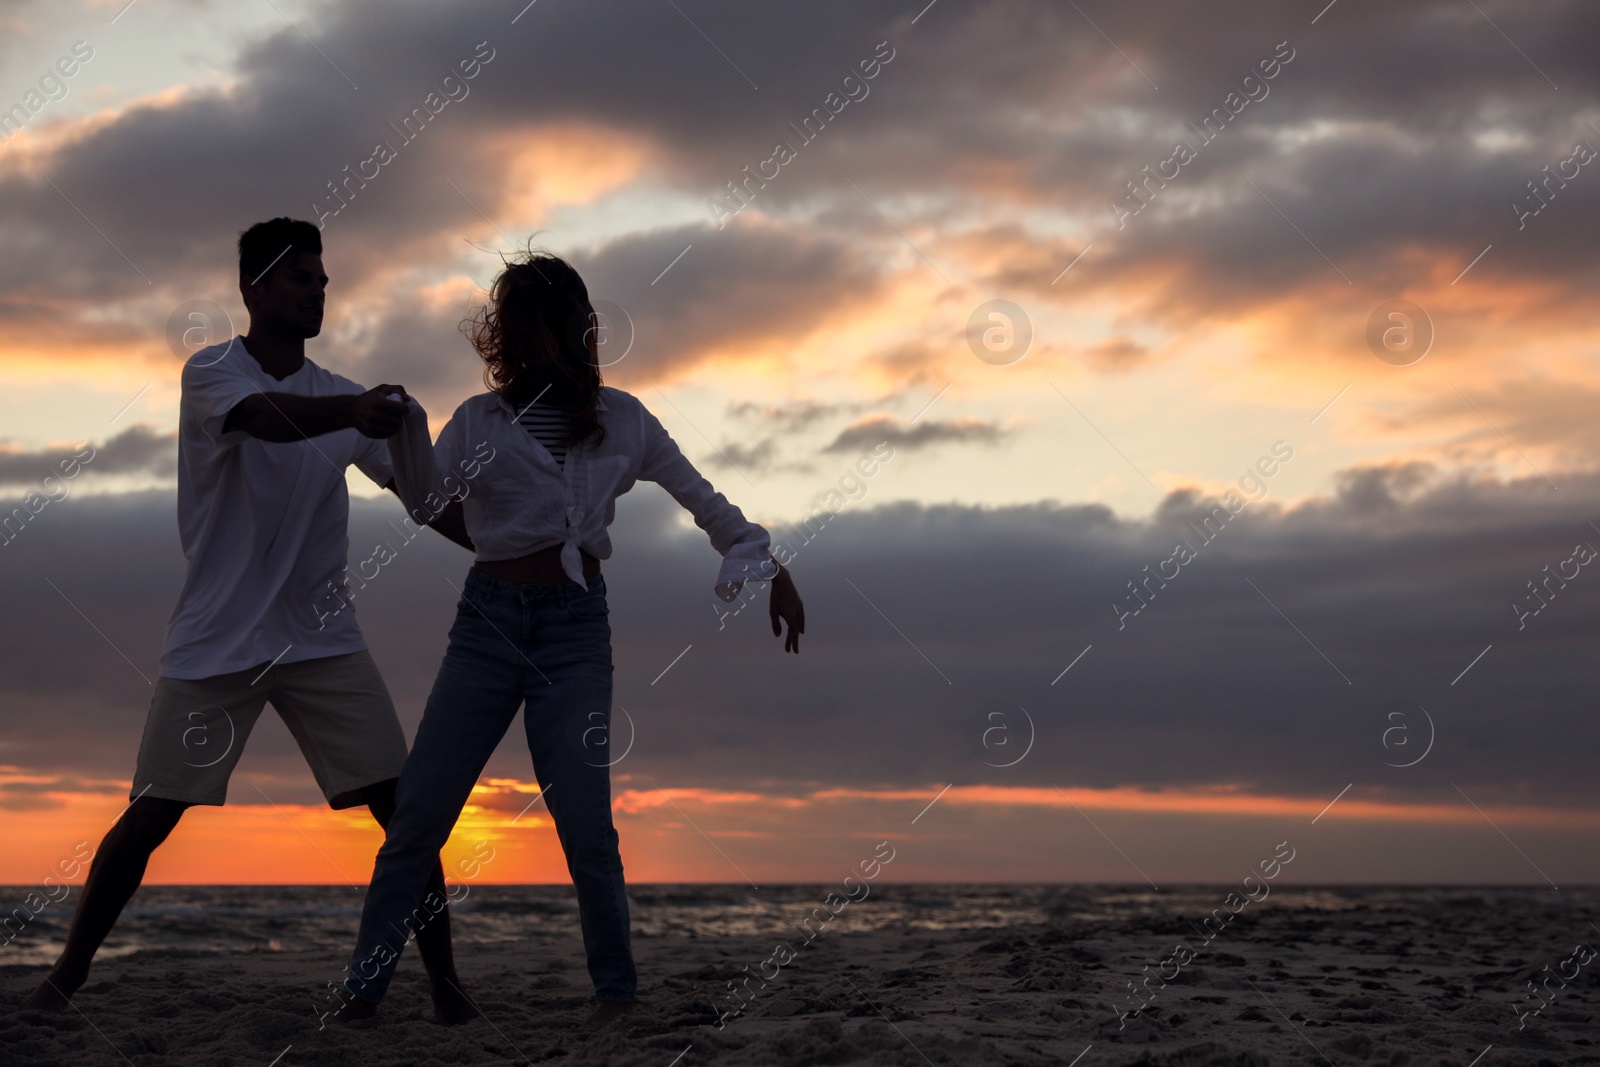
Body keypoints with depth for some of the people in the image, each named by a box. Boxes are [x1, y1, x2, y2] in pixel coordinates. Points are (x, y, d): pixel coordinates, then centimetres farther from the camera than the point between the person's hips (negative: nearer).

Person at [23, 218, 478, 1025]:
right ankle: (66, 975, 19)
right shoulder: (211, 372, -5)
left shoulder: (342, 398, 7)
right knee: (148, 816, 0)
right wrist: (356, 411, -47)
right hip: (213, 646, -3)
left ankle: (443, 980, 5)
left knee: (405, 806, -5)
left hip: (323, 642, 3)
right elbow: (266, 417, -28)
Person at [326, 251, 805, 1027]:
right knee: (417, 813, -2)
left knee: (585, 823, -7)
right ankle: (360, 988, 7)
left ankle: (615, 987, 12)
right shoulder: (479, 419, 7)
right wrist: (395, 437, -15)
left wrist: (771, 570, 15)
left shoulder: (618, 419, 8)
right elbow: (430, 502, 0)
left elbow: (701, 498, 15)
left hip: (575, 627, -1)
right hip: (487, 620, 1)